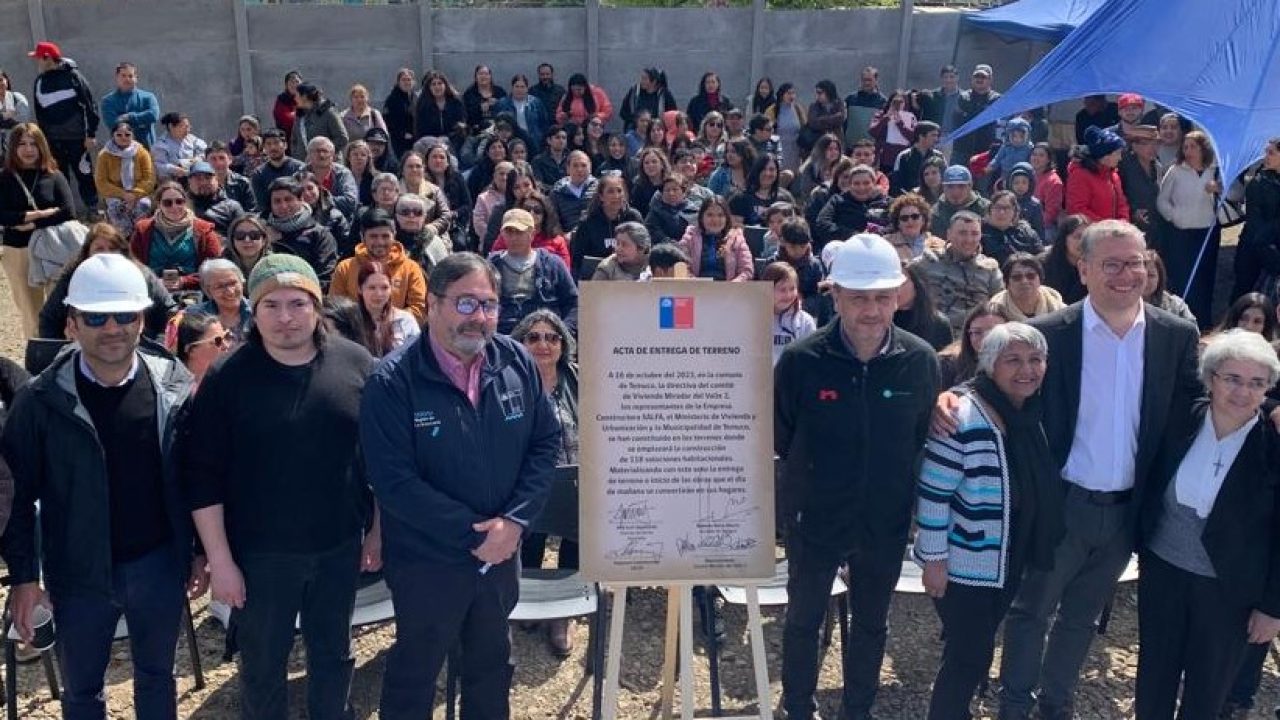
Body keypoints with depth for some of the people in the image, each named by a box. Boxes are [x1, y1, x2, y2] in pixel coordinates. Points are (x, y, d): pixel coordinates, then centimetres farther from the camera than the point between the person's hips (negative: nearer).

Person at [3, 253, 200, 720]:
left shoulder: (176, 386, -8)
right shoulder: (42, 401, -13)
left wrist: (200, 551, 2)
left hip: (159, 565, 1)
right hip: (79, 574, -1)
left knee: (156, 676, 21)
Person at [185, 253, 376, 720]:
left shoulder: (357, 365, -6)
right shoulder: (227, 379, -11)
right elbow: (204, 477, -10)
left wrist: (382, 528, 4)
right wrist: (220, 559, -11)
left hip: (339, 547, 2)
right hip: (259, 554, -2)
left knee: (333, 654, 20)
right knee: (262, 666, 15)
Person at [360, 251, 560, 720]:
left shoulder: (517, 362, -5)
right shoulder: (393, 382, -18)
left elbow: (546, 442, -1)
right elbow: (395, 482, -22)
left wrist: (515, 520, -14)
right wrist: (473, 531, -21)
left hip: (502, 552, 4)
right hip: (426, 560, -4)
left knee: (492, 662, 24)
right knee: (414, 672, 17)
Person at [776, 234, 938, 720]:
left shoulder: (919, 361, -13)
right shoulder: (801, 360, -19)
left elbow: (926, 436, 2)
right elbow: (778, 437, -4)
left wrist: (894, 485, 3)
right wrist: (815, 478, 3)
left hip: (885, 523, 2)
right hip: (814, 520, -2)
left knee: (871, 624, 20)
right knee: (803, 619, 16)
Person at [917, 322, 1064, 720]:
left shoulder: (1034, 412, 1)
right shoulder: (962, 418, -23)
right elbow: (932, 494, -20)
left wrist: (1037, 546, 16)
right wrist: (935, 559, -18)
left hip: (1009, 562, 7)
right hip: (964, 565, -7)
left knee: (976, 650, 21)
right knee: (968, 657, 1)